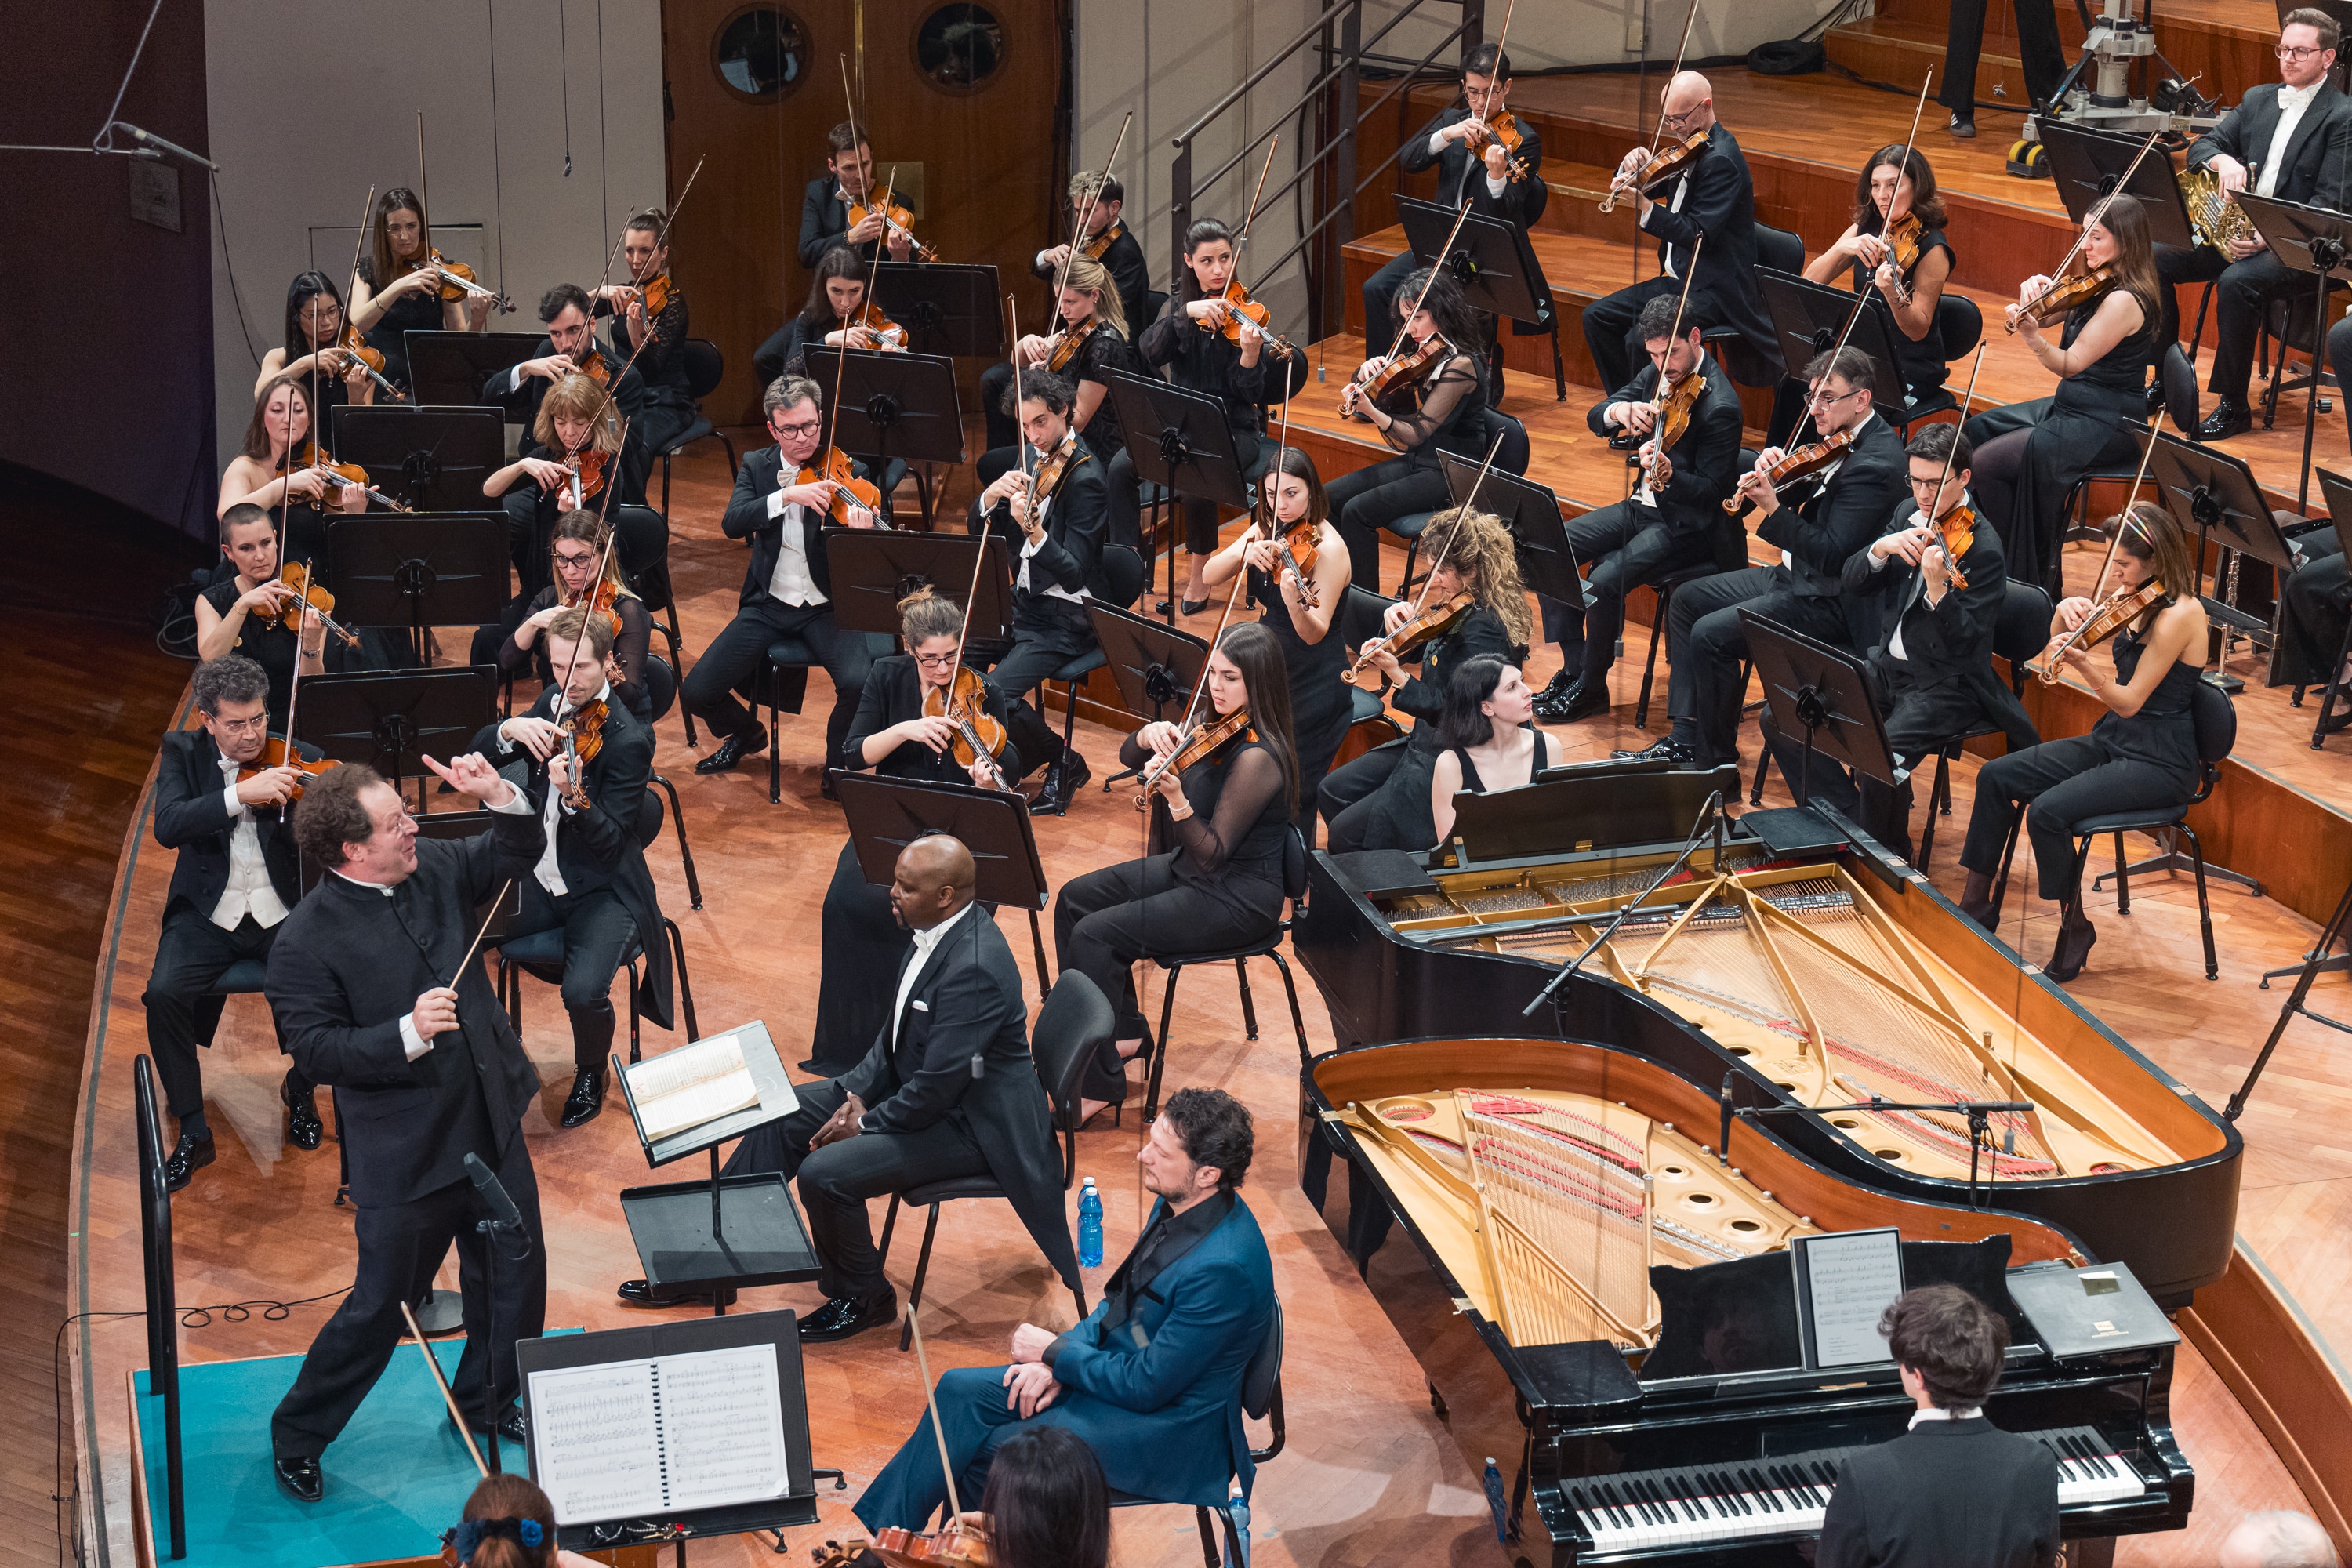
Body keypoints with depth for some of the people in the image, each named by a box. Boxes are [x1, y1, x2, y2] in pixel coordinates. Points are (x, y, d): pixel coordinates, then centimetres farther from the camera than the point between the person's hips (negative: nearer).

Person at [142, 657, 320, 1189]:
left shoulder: (290, 760, 0)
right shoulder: (184, 752, 1)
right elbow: (167, 827, -18)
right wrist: (240, 794, -30)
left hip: (280, 910, 0)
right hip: (208, 914, 0)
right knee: (164, 994, -26)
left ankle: (299, 1091, 5)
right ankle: (192, 1131, -10)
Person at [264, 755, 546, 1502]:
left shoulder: (434, 867, -2)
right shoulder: (305, 942, -19)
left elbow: (517, 854, 9)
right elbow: (315, 1050, -20)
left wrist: (500, 797, -11)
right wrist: (407, 1034, -31)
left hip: (490, 1123, 7)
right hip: (403, 1153, -7)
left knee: (516, 1272, 19)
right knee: (380, 1306, 4)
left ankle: (487, 1399, 43)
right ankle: (297, 1435, 25)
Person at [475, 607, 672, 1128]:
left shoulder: (629, 738, -18)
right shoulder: (554, 703, 3)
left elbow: (609, 843, -22)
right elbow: (477, 753, 4)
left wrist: (575, 799, -42)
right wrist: (509, 730, -19)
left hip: (603, 892, -6)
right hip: (538, 879, 6)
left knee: (583, 992, -28)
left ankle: (591, 1074, 6)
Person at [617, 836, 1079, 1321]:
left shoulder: (974, 968, -31)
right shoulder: (936, 930, 0)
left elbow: (938, 1086, -28)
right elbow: (896, 1028, 13)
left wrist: (865, 1124, -15)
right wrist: (859, 1093, 0)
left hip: (969, 1123, -10)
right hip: (914, 1085, 10)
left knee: (824, 1173, -22)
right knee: (783, 1118, 8)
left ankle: (863, 1298, 5)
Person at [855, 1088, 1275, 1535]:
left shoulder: (1223, 1267, -32)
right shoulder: (1175, 1203, -2)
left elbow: (1147, 1385, -26)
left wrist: (1054, 1352, -12)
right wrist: (1058, 1362, -4)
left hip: (1167, 1426, -9)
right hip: (1126, 1368, 9)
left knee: (986, 1451, -14)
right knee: (961, 1391, -2)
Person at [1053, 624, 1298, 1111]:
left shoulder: (1256, 757, -26)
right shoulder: (1211, 721, 0)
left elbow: (1214, 855, -26)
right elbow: (1128, 758, 5)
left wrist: (1177, 800, -41)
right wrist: (1148, 736, -18)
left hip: (1239, 898, -10)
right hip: (1192, 869, 10)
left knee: (1095, 935, -18)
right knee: (1075, 899, 8)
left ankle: (1100, 1084, -9)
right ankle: (1122, 1031, 17)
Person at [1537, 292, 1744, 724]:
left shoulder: (1719, 405, -20)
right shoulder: (1659, 374, 3)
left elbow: (1710, 491, -20)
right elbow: (1594, 418, 5)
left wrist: (1667, 475, -40)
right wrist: (1618, 410, -19)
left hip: (1689, 523, -8)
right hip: (1645, 506, 8)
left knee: (1605, 580, -28)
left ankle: (1590, 689, -6)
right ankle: (1573, 668, 2)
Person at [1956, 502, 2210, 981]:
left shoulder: (2180, 614, -20)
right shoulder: (2135, 599, 6)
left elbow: (2129, 702, -20)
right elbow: (2057, 645, 13)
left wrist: (2083, 665, -32)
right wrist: (2065, 612, -8)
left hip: (2159, 763, -9)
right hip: (2112, 742, 9)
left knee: (2047, 810, -26)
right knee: (1997, 777, -1)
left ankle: (2076, 929, -7)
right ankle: (1975, 905, 7)